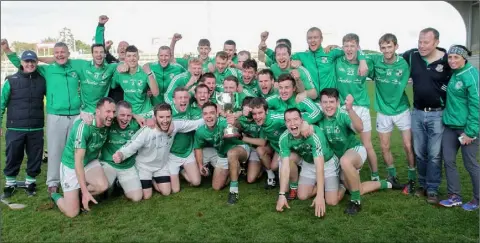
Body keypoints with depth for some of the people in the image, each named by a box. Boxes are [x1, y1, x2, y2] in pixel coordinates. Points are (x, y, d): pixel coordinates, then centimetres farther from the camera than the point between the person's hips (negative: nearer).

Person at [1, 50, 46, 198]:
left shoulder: (42, 80, 4)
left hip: (36, 129, 1)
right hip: (15, 128, -1)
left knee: (35, 157, 8)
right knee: (13, 157, 8)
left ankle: (30, 182, 27)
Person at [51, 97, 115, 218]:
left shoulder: (107, 124, -14)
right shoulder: (84, 126, -31)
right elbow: (78, 161, -31)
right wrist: (85, 192, -34)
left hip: (90, 162, 5)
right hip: (71, 165, -5)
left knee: (103, 186, -27)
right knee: (72, 213, -7)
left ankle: (79, 196, 6)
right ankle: (56, 196, 26)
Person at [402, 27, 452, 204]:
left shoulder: (447, 60, -11)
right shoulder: (411, 56, -3)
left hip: (437, 114, -3)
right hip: (417, 113, 3)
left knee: (434, 154, 4)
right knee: (419, 152, 13)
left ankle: (432, 189, 15)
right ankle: (422, 184, 27)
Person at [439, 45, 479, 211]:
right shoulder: (453, 74, 7)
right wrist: (447, 117, 9)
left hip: (466, 127, -7)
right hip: (450, 126, 7)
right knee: (448, 160, 9)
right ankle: (454, 196, 22)